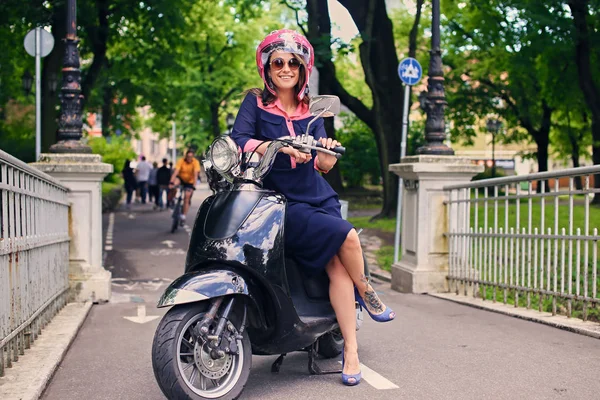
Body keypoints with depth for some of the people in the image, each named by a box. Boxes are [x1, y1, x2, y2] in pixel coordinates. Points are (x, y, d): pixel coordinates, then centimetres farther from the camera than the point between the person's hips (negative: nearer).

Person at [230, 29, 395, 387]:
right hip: (280, 203, -4)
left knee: (337, 264, -16)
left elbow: (323, 165, 7)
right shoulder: (255, 102, 4)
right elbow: (239, 140, -13)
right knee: (346, 236, -23)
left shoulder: (311, 110, 14)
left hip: (317, 195, 4)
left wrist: (327, 153, -16)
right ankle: (367, 294, 6)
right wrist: (281, 146, -26)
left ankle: (351, 350, -13)